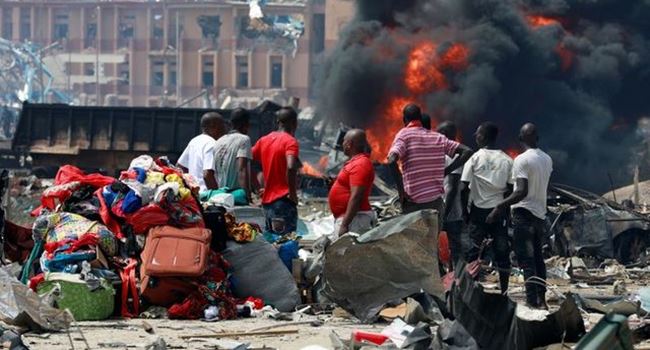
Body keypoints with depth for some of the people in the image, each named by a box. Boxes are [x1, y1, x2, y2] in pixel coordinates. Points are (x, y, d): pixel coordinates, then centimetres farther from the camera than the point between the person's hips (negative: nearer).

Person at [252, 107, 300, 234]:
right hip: (283, 200, -7)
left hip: (267, 200, 7)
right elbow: (290, 167, -26)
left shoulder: (264, 140, 12)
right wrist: (293, 194, -16)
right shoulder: (290, 141, -10)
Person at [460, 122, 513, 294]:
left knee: (475, 251, 2)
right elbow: (510, 189, 0)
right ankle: (504, 290, 7)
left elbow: (464, 188, -8)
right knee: (501, 251, 6)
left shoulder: (475, 159, -5)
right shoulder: (507, 160, 2)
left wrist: (465, 209, 1)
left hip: (479, 210, -2)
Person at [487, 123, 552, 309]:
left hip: (524, 212, -7)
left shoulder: (521, 160, -14)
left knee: (526, 258, -8)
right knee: (537, 257, 16)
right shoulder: (547, 159, 8)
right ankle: (541, 299, 18)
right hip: (540, 213, 7)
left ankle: (532, 300, -13)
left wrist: (500, 207, -22)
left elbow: (522, 191, -23)